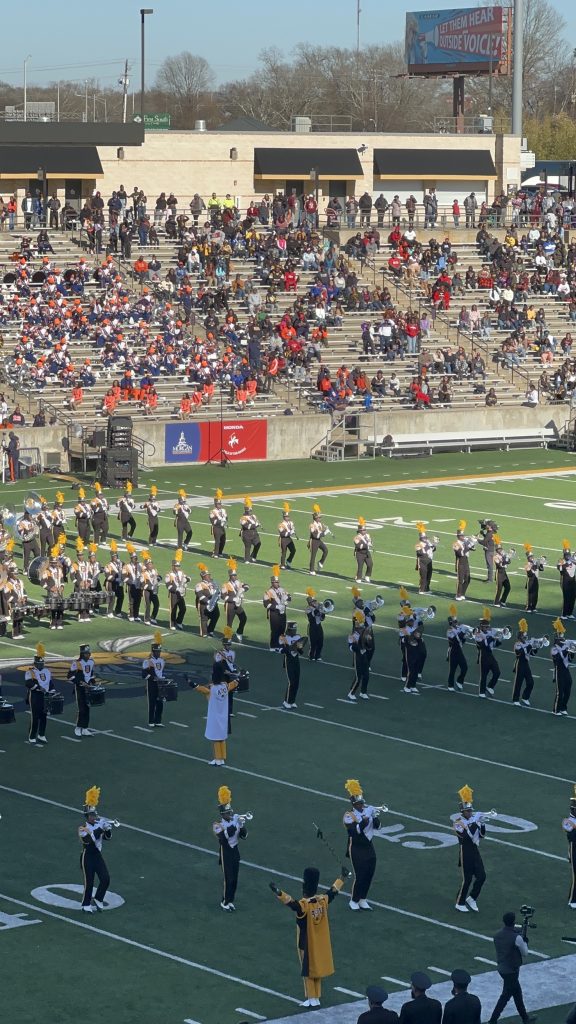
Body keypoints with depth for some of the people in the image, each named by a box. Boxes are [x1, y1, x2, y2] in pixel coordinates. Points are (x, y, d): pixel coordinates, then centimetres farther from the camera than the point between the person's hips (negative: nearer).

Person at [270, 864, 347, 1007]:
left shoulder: (303, 904, -26)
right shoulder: (323, 900, -9)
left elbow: (291, 903, -45)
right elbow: (333, 891, 7)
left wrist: (278, 893, -60)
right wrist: (343, 877, 23)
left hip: (306, 944, -5)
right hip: (320, 942, 5)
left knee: (308, 970, 8)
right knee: (317, 968, 16)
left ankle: (311, 998, 11)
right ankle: (316, 998, 23)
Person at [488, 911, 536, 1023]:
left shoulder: (497, 935, -2)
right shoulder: (516, 938, -22)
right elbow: (525, 953, -8)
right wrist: (525, 942, 11)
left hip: (502, 968, 7)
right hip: (511, 971, -7)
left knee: (517, 993, 22)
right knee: (505, 996, 2)